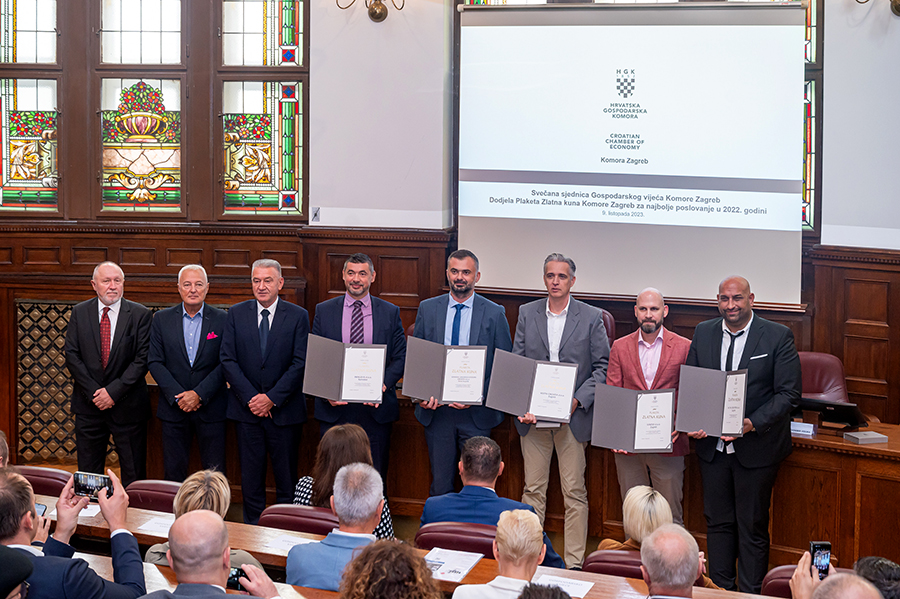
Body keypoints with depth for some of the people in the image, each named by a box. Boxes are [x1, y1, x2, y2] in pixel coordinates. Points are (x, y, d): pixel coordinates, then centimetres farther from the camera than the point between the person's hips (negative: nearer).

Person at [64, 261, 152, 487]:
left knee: (133, 473, 3)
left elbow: (142, 359, -8)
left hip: (127, 404, -2)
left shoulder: (139, 314, -3)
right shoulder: (80, 312, 5)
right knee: (88, 471, 9)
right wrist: (93, 392, -10)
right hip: (89, 405, 2)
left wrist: (113, 391, -15)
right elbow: (71, 355, 1)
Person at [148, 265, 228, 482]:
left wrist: (199, 394, -13)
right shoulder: (161, 319, 5)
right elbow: (155, 362, 0)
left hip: (211, 408, -1)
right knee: (173, 472, 6)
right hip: (173, 408, 1)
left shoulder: (222, 319, 1)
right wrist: (177, 396, -11)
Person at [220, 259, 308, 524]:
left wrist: (272, 398, -13)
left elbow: (300, 363, -6)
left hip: (284, 409, -1)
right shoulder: (236, 314, 5)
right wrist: (250, 397, -9)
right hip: (247, 408, 2)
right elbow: (228, 360, 1)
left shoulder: (298, 316, -1)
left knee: (286, 477, 4)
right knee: (250, 475, 7)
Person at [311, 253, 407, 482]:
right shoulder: (324, 311, 6)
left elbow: (400, 357, 5)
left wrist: (384, 385, -13)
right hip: (334, 406, 0)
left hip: (375, 407, 0)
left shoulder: (390, 312, 6)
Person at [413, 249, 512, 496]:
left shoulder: (494, 313, 0)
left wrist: (481, 395, -14)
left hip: (476, 413, -1)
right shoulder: (427, 309, 6)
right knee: (440, 484, 6)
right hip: (436, 409, 2)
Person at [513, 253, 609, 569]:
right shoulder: (527, 313, 8)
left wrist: (578, 400, -12)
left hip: (573, 415, -2)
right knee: (533, 490, 8)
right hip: (533, 415, 2)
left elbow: (603, 366, 1)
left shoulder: (591, 317, 1)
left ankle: (574, 564, 9)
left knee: (575, 493, 2)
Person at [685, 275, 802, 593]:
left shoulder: (778, 336, -8)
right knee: (717, 521, 14)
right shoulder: (703, 332, 5)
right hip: (712, 444, 4)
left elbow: (789, 392, -11)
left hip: (756, 446, -4)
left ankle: (750, 593, 17)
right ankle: (721, 589, 26)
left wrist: (753, 423, -22)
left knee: (752, 527, 6)